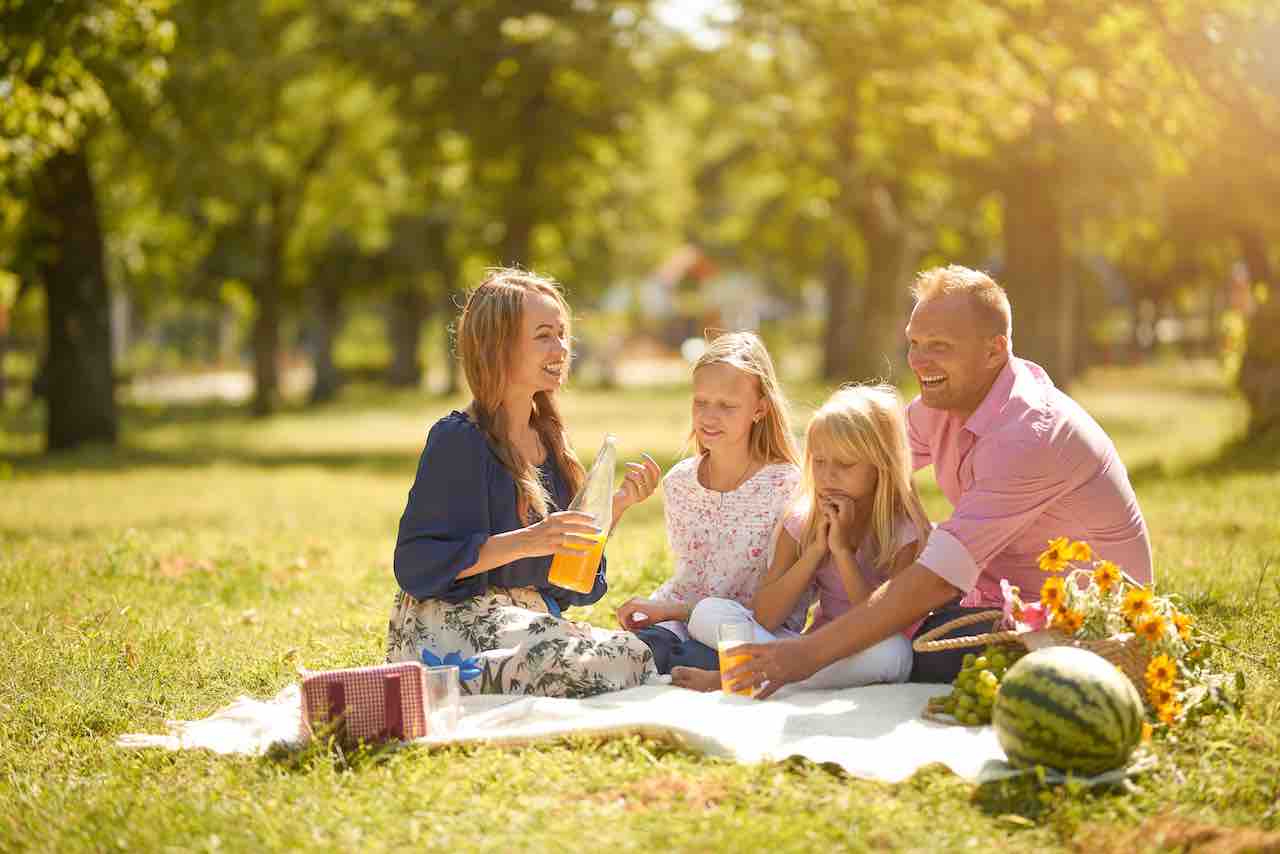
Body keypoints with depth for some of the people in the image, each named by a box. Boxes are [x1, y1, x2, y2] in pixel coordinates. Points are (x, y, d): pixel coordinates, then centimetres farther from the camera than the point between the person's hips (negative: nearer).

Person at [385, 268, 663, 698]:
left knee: (635, 656, -21)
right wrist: (523, 542, -23)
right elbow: (415, 565, -15)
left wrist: (618, 503, 3)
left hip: (530, 615, 8)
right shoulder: (458, 440, -10)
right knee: (623, 661, -29)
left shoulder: (549, 439, 14)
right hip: (449, 623, -8)